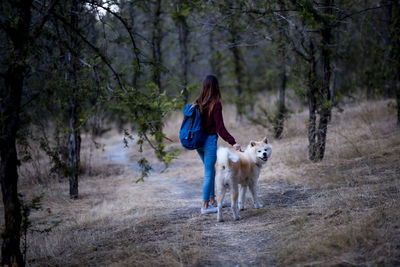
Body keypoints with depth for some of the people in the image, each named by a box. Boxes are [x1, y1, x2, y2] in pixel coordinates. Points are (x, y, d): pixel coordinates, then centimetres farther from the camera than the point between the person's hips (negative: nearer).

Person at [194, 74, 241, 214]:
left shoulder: (197, 102, 3)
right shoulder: (215, 104, -16)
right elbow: (220, 128, -17)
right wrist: (233, 142, -15)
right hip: (209, 141, -7)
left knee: (210, 171, 21)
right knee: (208, 173, 1)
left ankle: (212, 200, 31)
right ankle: (205, 206, 6)